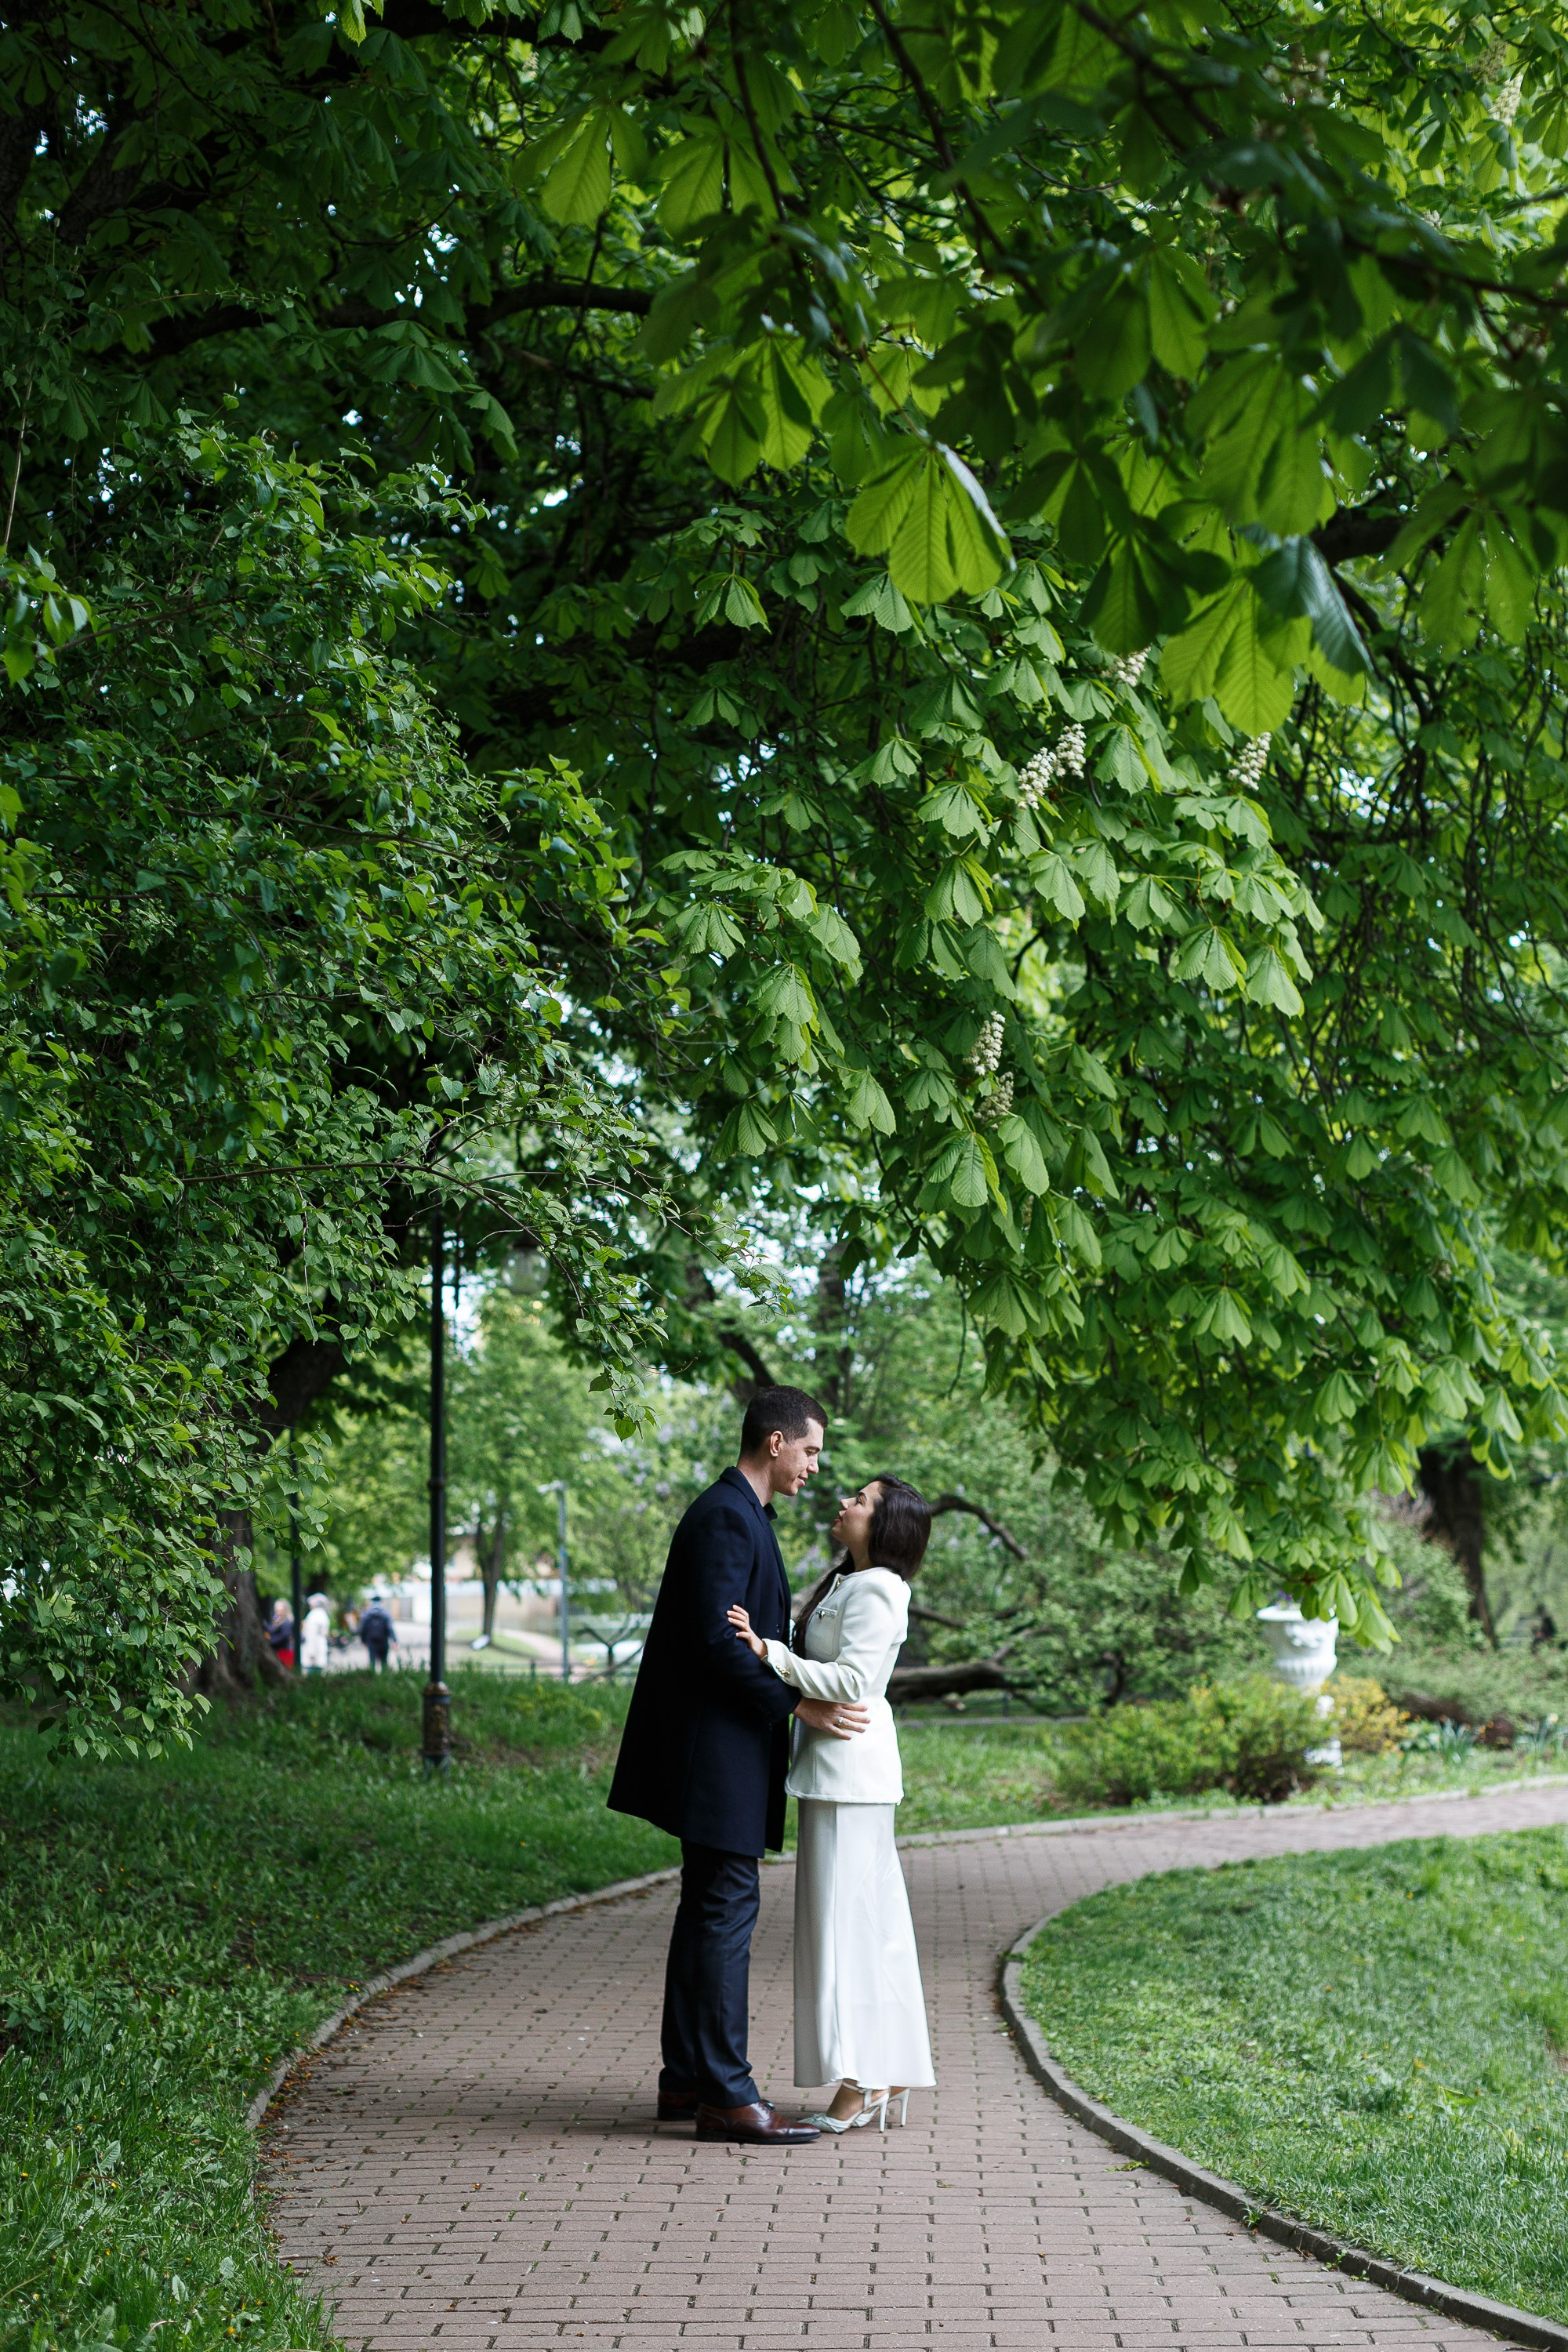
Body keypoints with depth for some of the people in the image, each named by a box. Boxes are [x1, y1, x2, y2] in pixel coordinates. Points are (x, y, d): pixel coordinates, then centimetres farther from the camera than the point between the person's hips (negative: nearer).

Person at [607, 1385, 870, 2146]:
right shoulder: (726, 1517, -15)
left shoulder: (739, 1514, 18)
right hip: (719, 1749, -11)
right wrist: (799, 1705, -21)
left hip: (725, 1755, 11)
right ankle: (725, 2096, -8)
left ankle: (686, 2080, 19)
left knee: (708, 1909, 13)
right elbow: (717, 1640, -23)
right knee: (726, 1911, -9)